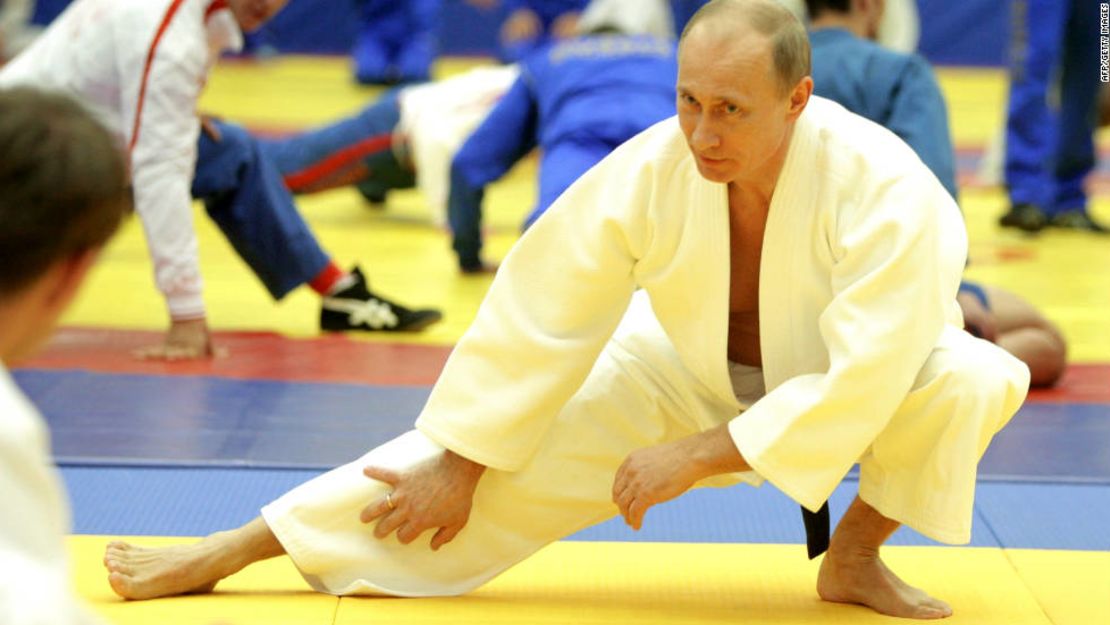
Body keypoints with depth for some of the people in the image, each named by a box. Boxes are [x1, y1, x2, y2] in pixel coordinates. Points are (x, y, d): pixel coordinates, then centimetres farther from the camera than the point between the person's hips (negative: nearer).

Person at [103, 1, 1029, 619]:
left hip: (841, 389, -2)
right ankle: (232, 550, -3)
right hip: (689, 374, 2)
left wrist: (698, 456, -32)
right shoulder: (647, 174, -28)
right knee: (504, 451, -10)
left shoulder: (885, 192, -37)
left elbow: (859, 382, -35)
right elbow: (538, 318, -19)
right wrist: (458, 469, -13)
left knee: (972, 379, -32)